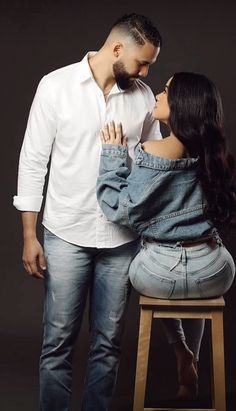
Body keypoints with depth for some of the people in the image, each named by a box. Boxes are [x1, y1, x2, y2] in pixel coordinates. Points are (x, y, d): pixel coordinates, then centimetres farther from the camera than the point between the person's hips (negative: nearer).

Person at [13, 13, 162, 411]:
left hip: (123, 238, 3)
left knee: (108, 341, 10)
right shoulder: (56, 86, -5)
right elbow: (33, 162, -3)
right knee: (58, 341, 3)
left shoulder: (143, 97, 4)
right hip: (66, 235, -2)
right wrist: (29, 236, -6)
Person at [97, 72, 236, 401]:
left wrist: (113, 154, -7)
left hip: (161, 274, -4)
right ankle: (189, 374, 42)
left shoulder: (156, 152, -17)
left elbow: (121, 210, -15)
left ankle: (182, 354, 28)